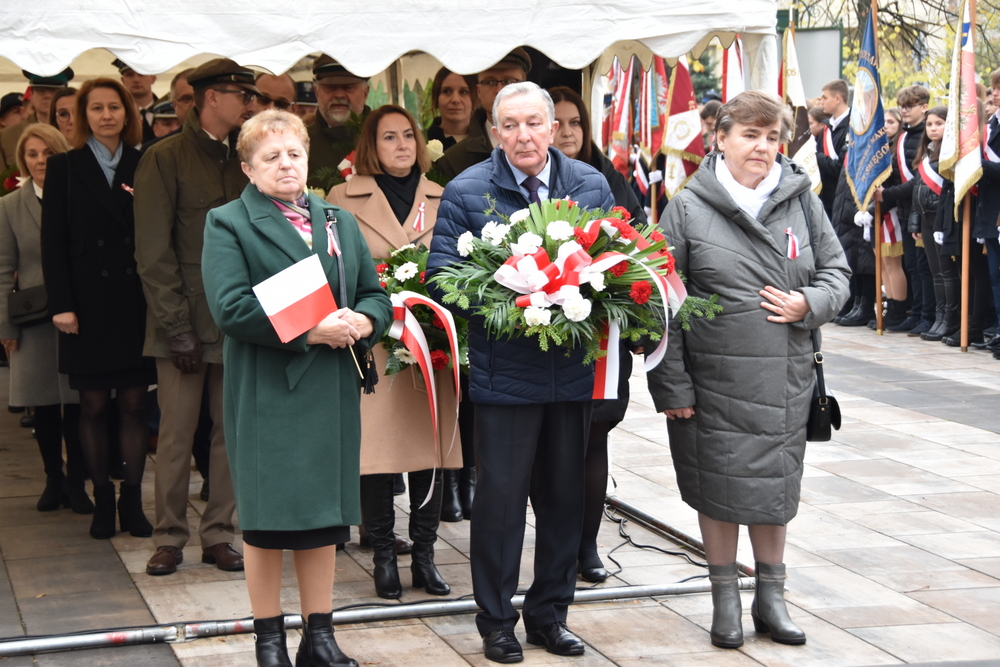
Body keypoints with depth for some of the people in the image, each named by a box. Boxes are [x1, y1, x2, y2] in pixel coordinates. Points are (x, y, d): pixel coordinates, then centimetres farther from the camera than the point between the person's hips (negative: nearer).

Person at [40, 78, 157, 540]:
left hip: (136, 303, 1)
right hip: (88, 305, -1)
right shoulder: (64, 168, 4)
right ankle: (102, 499, 14)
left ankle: (132, 500, 10)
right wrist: (61, 305, -9)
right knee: (93, 405, 4)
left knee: (133, 404, 3)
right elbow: (53, 241, 0)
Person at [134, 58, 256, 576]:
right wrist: (177, 328, -12)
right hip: (185, 323, -4)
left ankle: (218, 534, 16)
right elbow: (153, 254, -7)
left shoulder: (246, 159, 11)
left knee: (232, 434, 7)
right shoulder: (164, 159, -3)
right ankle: (169, 538, 13)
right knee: (176, 436, 1)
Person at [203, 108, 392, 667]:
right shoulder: (228, 224, 0)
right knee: (268, 518, 1)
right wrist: (309, 331, -19)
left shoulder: (341, 221, 17)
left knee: (325, 516, 8)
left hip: (333, 390, 5)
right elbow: (232, 307, -14)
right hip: (266, 392, -4)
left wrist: (364, 321, -10)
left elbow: (376, 295, 14)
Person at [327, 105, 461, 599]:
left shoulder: (442, 199, 12)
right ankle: (384, 560, 11)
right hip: (372, 346, -3)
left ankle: (424, 557, 16)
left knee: (432, 448, 5)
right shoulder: (344, 198, 4)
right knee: (375, 453, -2)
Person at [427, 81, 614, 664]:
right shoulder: (467, 191, -2)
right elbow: (443, 272, -4)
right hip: (504, 370, -3)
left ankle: (550, 612, 27)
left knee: (565, 494, 12)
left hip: (574, 369, 4)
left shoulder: (592, 185, 8)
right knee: (501, 495, 1)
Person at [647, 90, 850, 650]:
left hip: (786, 377, 2)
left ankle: (771, 597, 27)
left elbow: (837, 271, 14)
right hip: (715, 378, -2)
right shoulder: (689, 208, -4)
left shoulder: (802, 200, 4)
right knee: (720, 487, 6)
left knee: (776, 485, 11)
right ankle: (726, 599, 22)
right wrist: (671, 385, -7)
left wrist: (810, 304, -9)